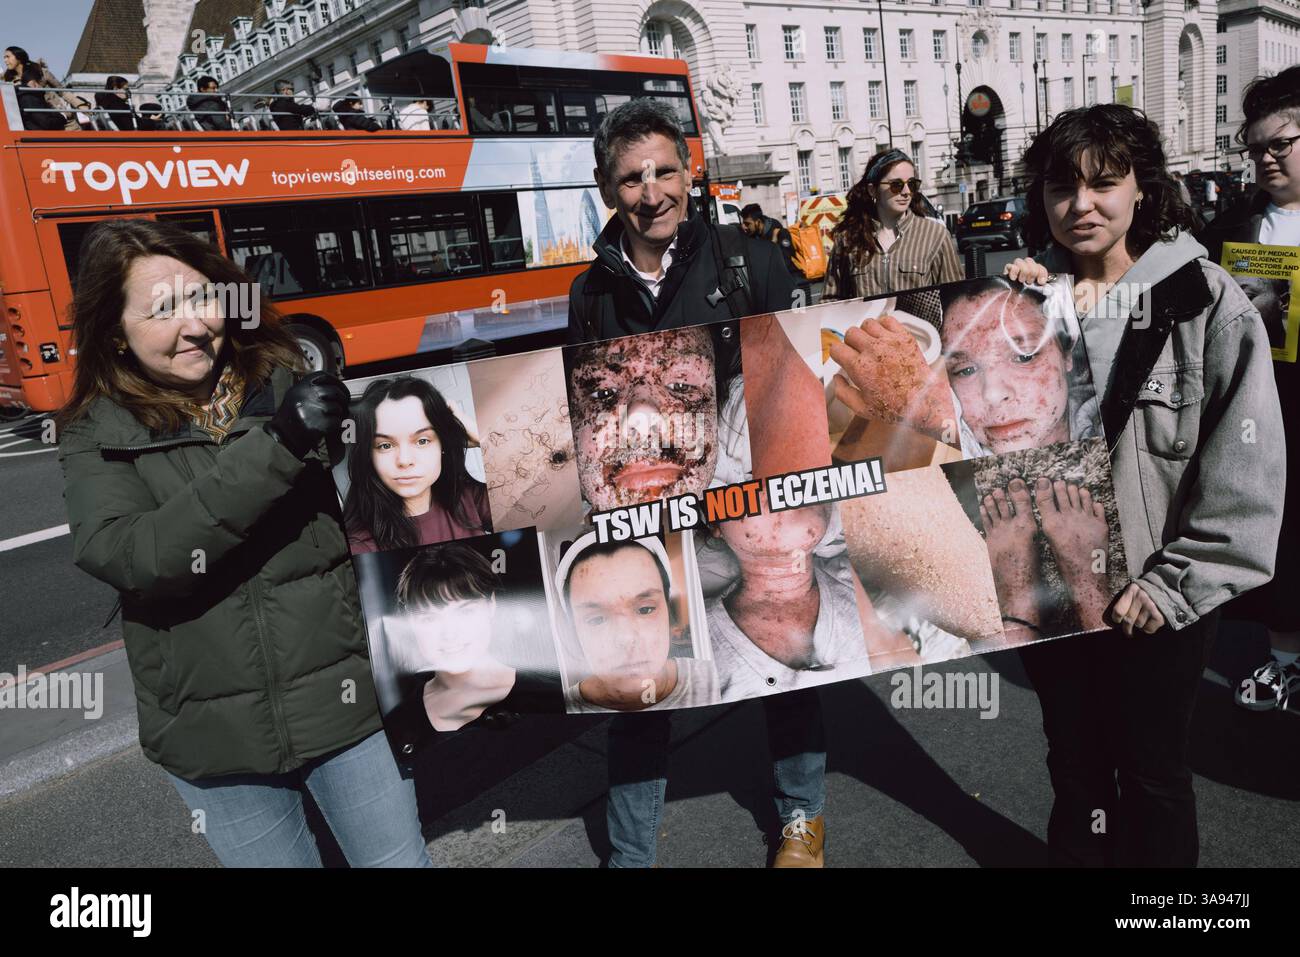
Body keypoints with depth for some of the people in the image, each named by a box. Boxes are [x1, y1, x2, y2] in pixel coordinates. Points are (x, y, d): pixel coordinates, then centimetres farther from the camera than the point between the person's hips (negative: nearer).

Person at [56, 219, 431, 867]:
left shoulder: (292, 385, -3)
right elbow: (126, 559, -22)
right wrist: (273, 445, -29)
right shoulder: (96, 438, -2)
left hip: (344, 699, 0)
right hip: (216, 738, 0)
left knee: (399, 859, 13)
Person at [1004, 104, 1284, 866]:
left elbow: (1247, 469, -12)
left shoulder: (1205, 299, -11)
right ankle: (1076, 854, 43)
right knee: (1073, 761, 21)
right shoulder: (1033, 295, 2)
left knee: (1153, 774, 15)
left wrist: (1175, 584, -14)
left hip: (1156, 602, -3)